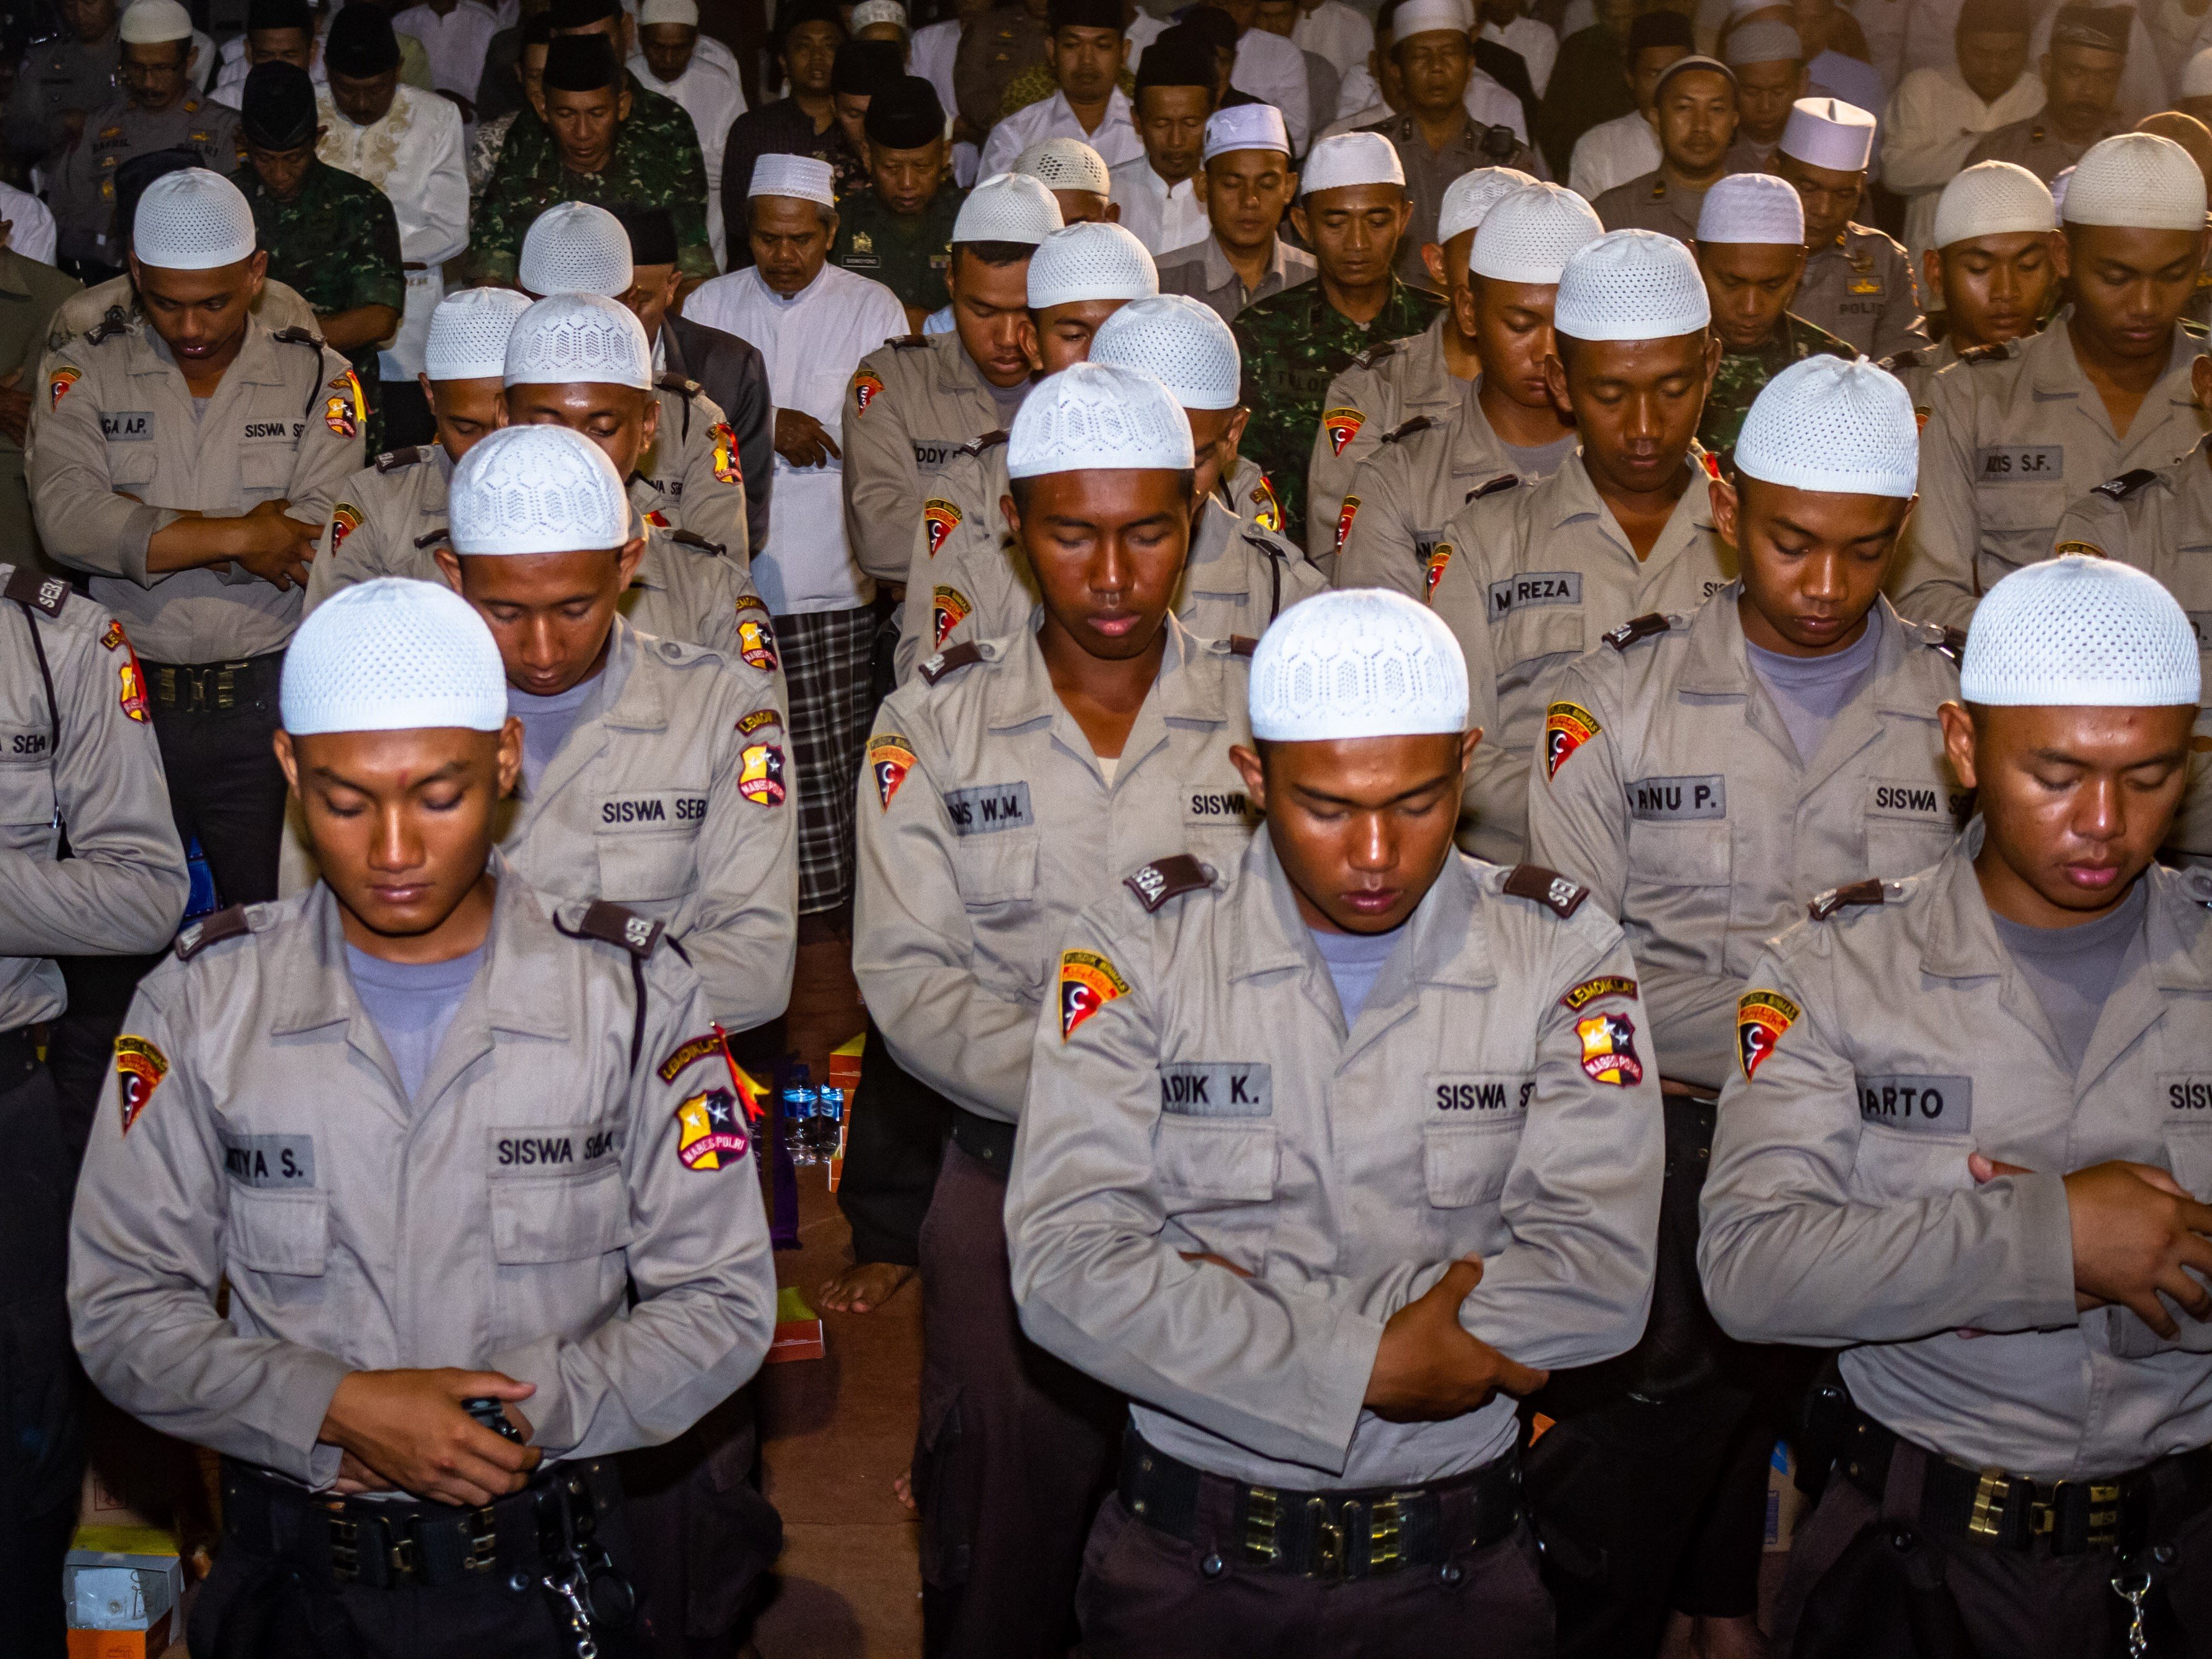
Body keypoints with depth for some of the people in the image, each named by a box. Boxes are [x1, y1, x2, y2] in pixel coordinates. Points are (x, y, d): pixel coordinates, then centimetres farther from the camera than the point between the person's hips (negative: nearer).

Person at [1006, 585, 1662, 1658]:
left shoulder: (1560, 953, -5)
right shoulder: (1140, 945, -7)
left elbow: (1601, 1277, -16)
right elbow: (1064, 1263, -17)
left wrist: (1257, 1312, -18)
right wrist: (1361, 1367, -20)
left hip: (1454, 1566, 0)